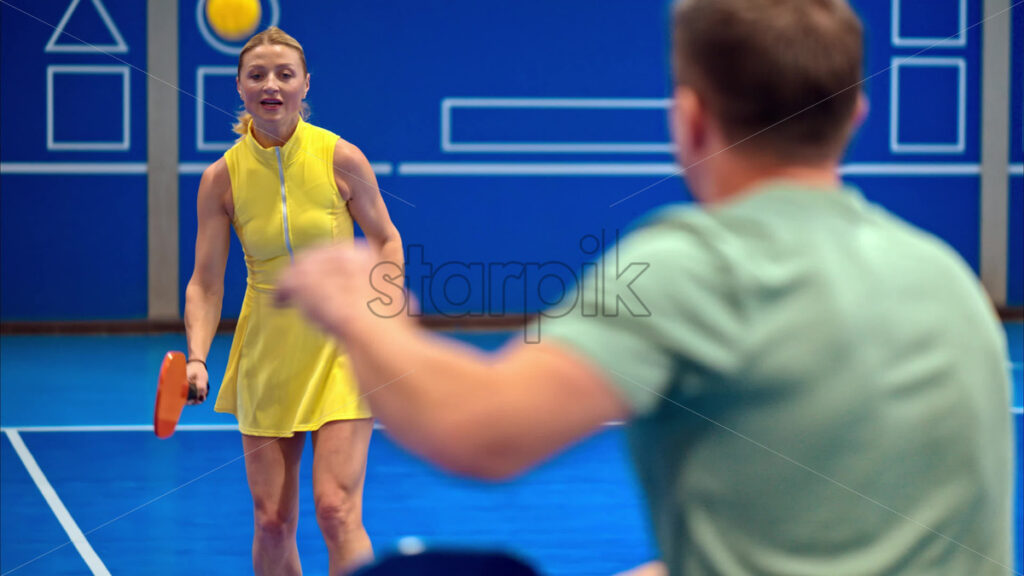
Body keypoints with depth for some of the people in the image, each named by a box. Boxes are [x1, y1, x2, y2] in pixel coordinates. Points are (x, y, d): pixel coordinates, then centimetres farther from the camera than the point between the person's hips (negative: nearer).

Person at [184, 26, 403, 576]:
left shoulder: (341, 158, -9)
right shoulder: (221, 177, -5)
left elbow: (386, 240, 4)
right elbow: (205, 283, -2)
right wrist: (197, 356, -17)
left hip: (341, 345, -2)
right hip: (265, 351, 2)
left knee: (336, 510, -14)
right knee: (271, 521, 4)